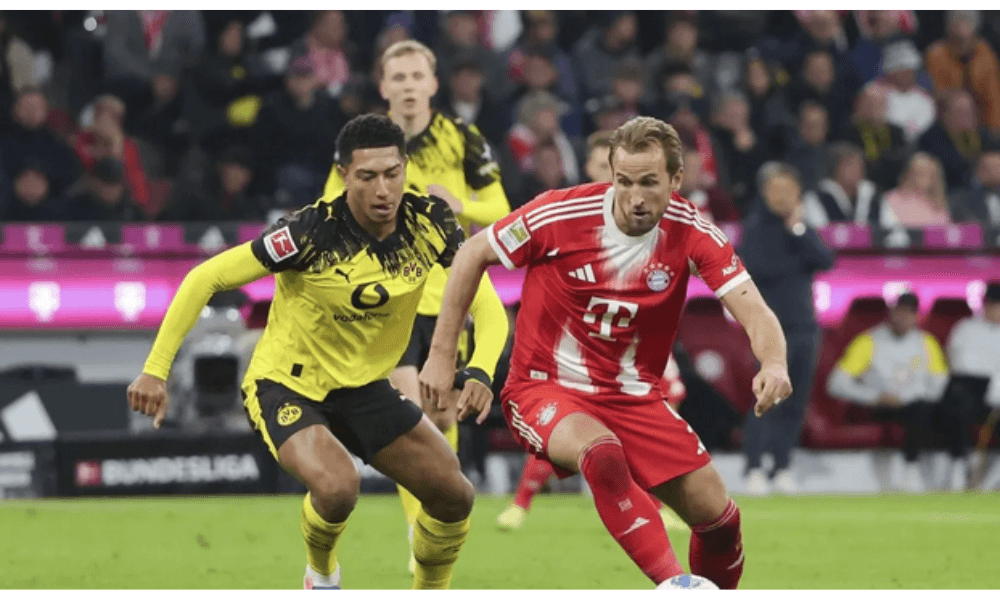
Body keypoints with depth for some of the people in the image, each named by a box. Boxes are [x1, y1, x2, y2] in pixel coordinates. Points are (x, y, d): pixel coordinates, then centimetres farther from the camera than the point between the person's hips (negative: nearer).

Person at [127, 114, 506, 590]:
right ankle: (321, 573, 3)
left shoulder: (430, 223, -14)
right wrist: (156, 369, -23)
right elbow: (207, 278, -22)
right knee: (337, 486, -31)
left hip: (363, 386, 5)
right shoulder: (313, 233, -28)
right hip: (285, 385, -5)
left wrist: (479, 371, -21)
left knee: (453, 495, -2)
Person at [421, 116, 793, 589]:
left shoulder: (691, 234, -11)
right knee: (602, 453, -38)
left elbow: (753, 311, -19)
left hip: (632, 395, 3)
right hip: (544, 388, -3)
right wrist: (442, 355, -3)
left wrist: (773, 363, -42)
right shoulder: (561, 214, -17)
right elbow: (472, 254, -2)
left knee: (717, 516, -6)